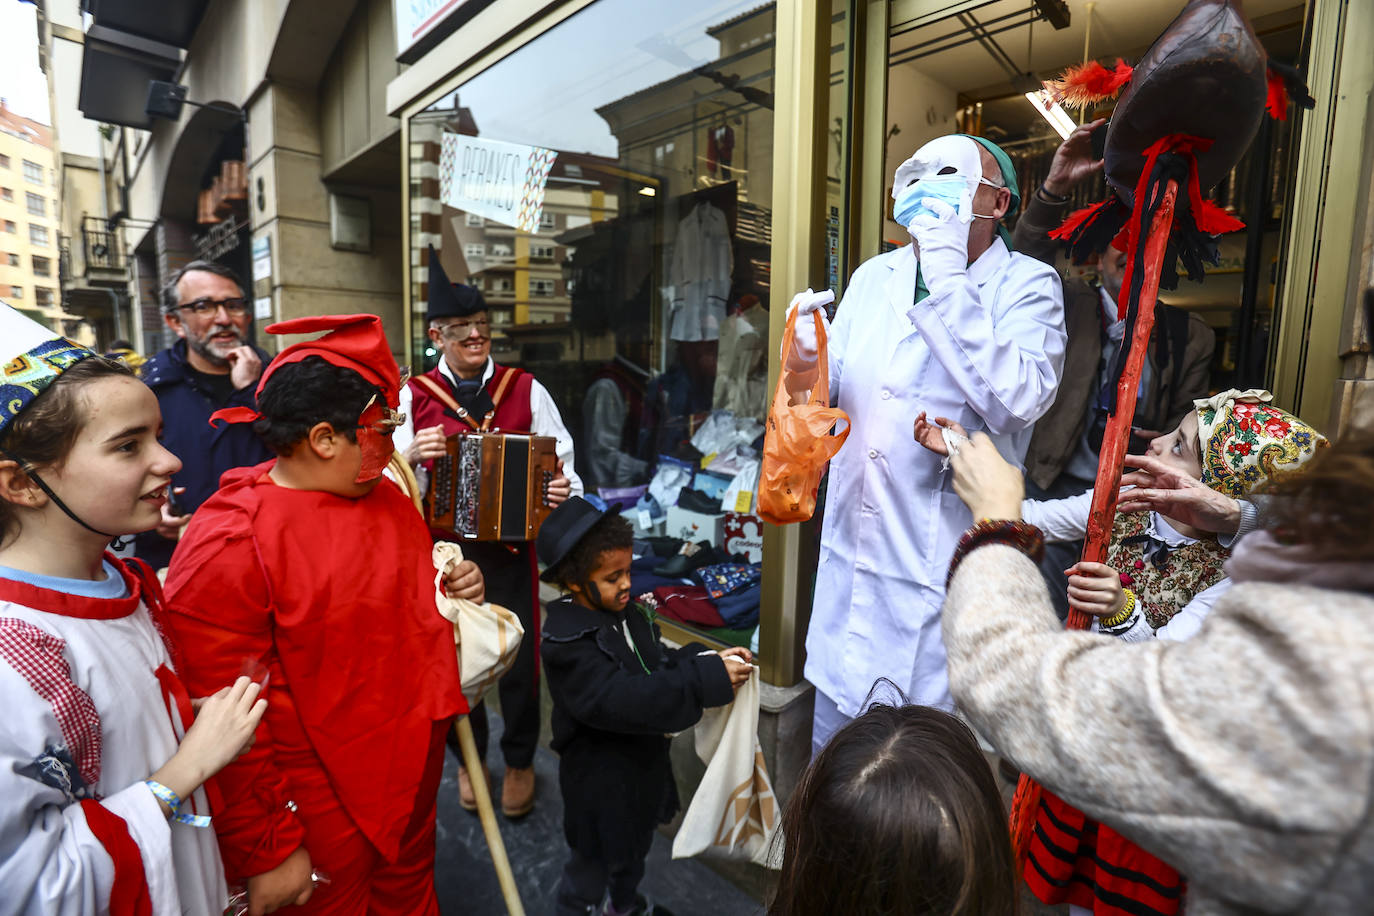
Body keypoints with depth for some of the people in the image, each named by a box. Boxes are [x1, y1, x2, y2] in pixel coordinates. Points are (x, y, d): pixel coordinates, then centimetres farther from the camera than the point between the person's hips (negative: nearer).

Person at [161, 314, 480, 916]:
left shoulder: (384, 495, -1)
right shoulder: (227, 549, -23)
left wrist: (455, 588, -5)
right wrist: (265, 854, -13)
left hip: (413, 769, 7)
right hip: (319, 809, -6)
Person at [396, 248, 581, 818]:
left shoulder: (526, 390, 1)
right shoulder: (414, 396, 1)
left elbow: (561, 458, 2)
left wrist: (564, 489, -19)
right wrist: (412, 456, -20)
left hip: (511, 546, 0)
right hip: (443, 547, 1)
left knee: (518, 656, 7)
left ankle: (519, 761, 34)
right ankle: (468, 758, 39)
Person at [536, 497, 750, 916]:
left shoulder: (627, 614, -6)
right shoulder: (567, 644, -30)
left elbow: (659, 663, 3)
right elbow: (619, 700, -40)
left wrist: (710, 658, -16)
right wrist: (706, 680, -42)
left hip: (641, 762, 8)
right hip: (601, 782, -8)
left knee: (635, 846, 31)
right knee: (595, 861, 14)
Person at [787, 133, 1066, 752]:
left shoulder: (1027, 284, -5)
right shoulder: (874, 276, 10)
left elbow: (1018, 401, -24)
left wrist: (949, 279, -21)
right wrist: (808, 360, -11)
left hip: (942, 567, -4)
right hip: (850, 554, 5)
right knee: (830, 746, 22)